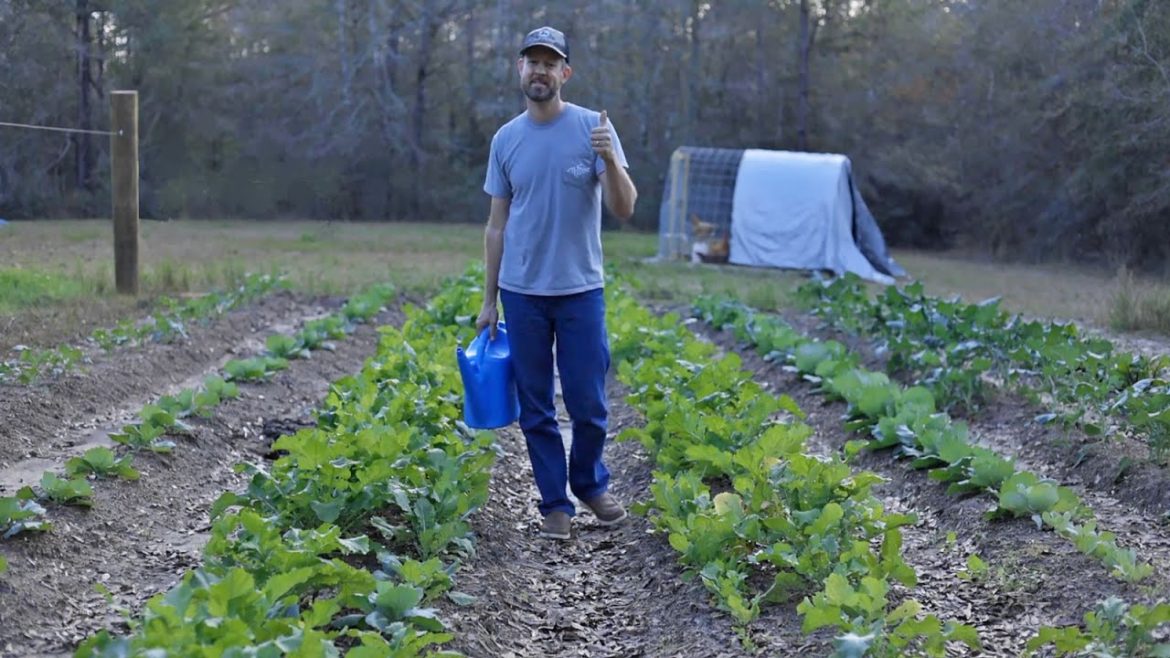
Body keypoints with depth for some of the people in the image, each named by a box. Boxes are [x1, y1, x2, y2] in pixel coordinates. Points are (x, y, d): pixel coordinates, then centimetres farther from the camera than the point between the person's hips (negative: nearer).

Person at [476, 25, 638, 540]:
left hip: (581, 290, -2)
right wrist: (488, 300, 7)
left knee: (588, 404, 4)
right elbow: (497, 224, 8)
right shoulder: (506, 139, 4)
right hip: (522, 293, 2)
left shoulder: (594, 128, -5)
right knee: (536, 409, 7)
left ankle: (591, 484, 28)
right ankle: (555, 503, 18)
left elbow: (624, 209, -9)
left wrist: (610, 160, -28)